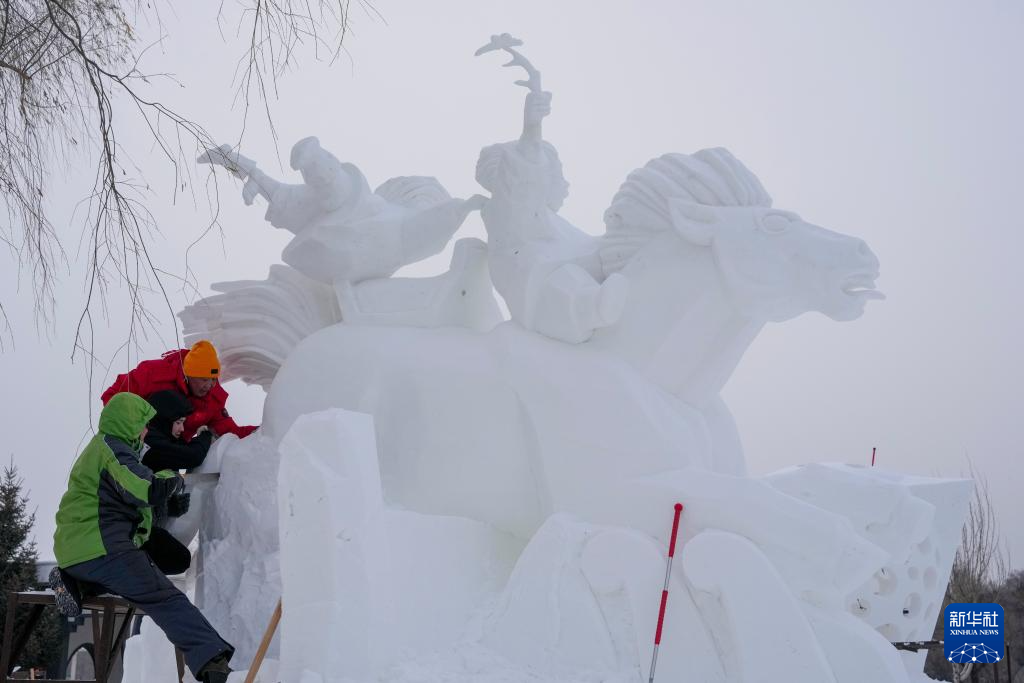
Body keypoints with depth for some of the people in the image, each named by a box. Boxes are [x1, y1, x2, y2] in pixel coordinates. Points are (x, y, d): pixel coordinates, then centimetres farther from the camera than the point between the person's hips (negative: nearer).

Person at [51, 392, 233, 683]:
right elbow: (150, 491, -18)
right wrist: (173, 479, 1)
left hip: (72, 552, 10)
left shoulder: (98, 447, 25)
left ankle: (72, 581, 10)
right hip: (103, 548, -10)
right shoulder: (113, 449, -8)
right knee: (167, 600, -14)